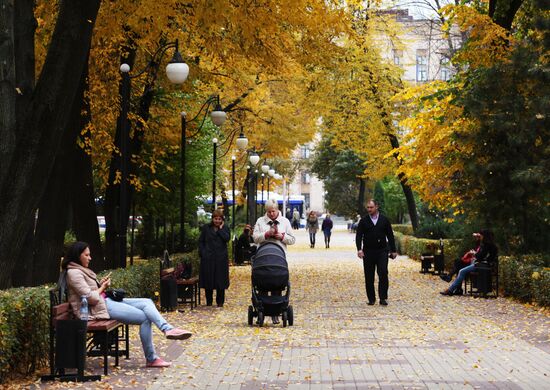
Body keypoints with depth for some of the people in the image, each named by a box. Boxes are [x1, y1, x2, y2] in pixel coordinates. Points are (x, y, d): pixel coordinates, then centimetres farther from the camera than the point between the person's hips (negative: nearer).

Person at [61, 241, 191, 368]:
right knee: (144, 317, -13)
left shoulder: (81, 270, 18)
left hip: (106, 301, 10)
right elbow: (90, 298, -21)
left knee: (147, 302, -4)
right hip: (98, 309, -10)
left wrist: (101, 284, 7)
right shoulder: (73, 273, -13)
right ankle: (151, 359, -10)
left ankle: (168, 329, -20)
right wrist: (102, 287, -3)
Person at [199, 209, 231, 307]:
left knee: (220, 280, 2)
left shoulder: (225, 228, 8)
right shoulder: (206, 228, 8)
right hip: (208, 258, 0)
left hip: (221, 258, 0)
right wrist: (202, 253, -3)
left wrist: (220, 228, -7)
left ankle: (220, 302, 11)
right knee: (208, 280, 2)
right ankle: (209, 302, 13)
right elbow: (201, 241, 8)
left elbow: (227, 238, -10)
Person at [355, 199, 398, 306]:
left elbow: (390, 236, 9)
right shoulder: (363, 221, 5)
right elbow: (358, 236, 0)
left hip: (382, 251, -1)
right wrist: (359, 249, -15)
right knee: (369, 277, 4)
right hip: (368, 252, 1)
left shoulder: (384, 220, 6)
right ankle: (371, 299, 12)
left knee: (383, 274, -11)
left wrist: (393, 250, 7)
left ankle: (383, 298, -6)